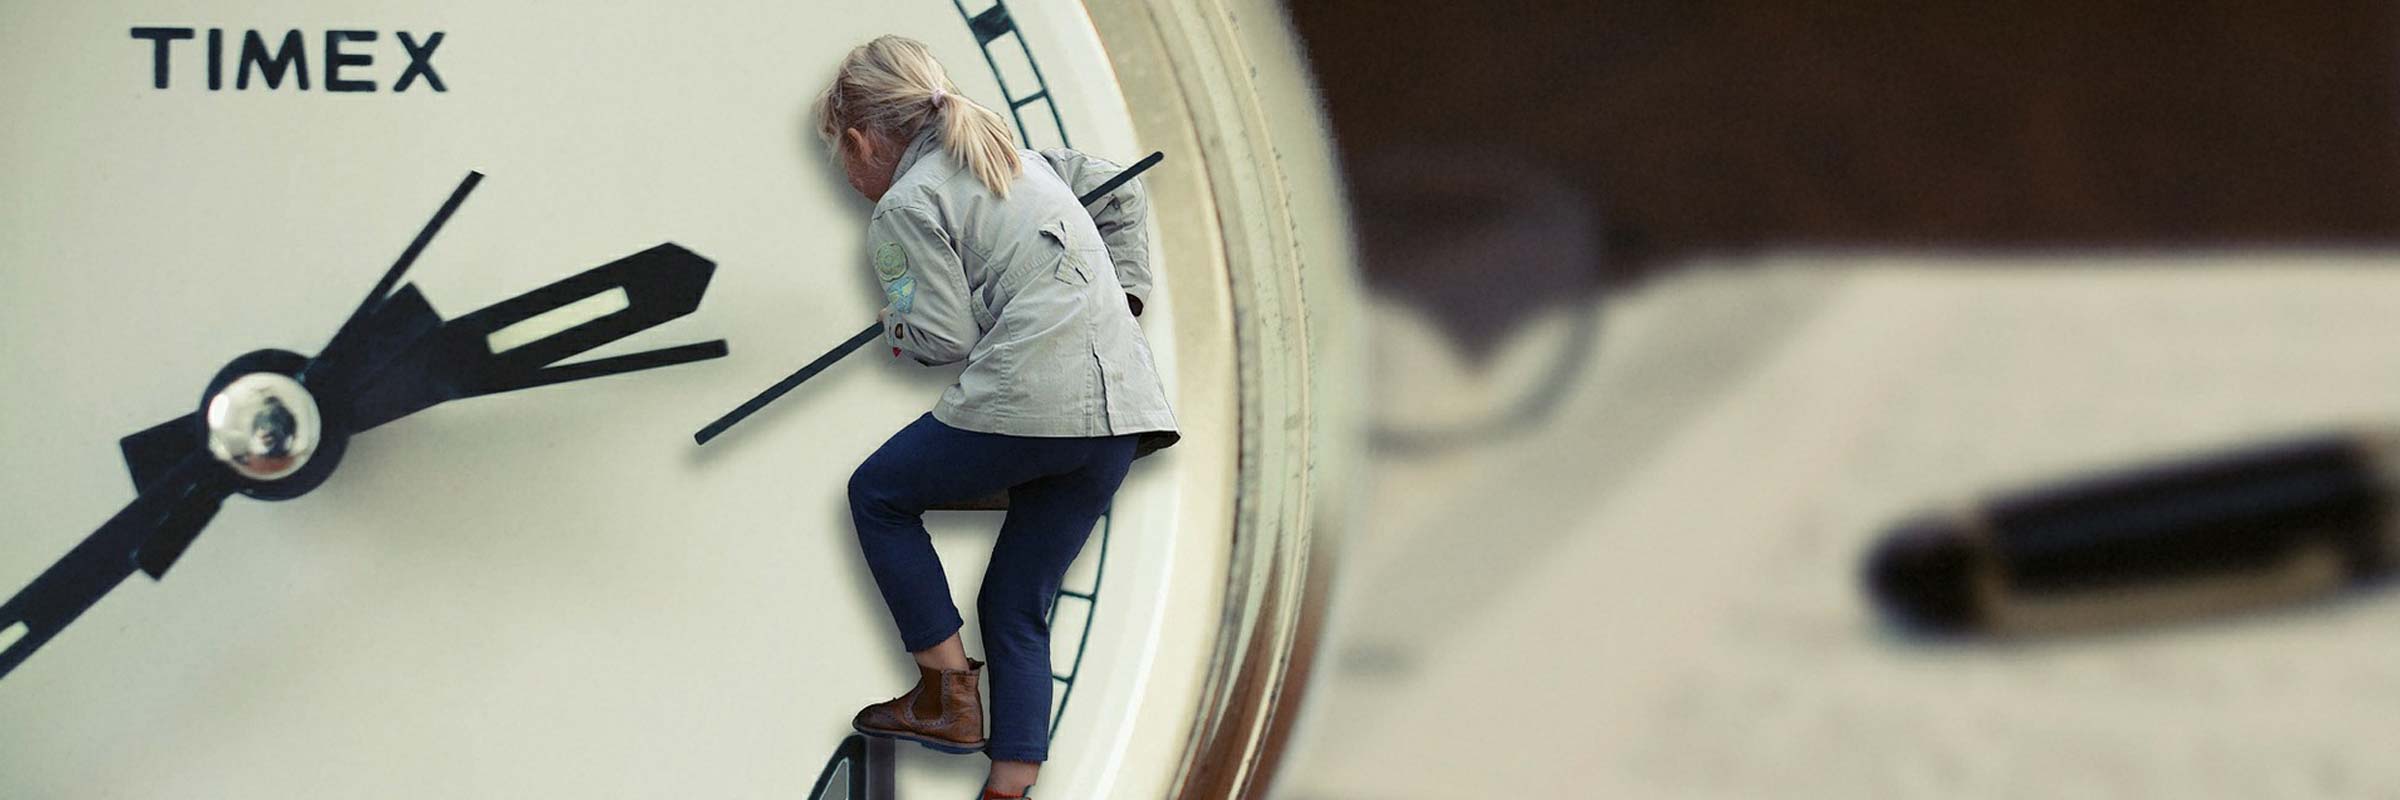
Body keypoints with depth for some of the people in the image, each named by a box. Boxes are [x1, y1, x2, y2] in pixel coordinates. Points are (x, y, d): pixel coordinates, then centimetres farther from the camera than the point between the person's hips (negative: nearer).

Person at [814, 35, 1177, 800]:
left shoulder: (904, 205, 0)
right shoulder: (1018, 158, 24)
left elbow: (944, 337, -6)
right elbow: (1120, 190, 34)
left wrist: (896, 326, 15)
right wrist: (1123, 292, 27)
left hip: (1031, 397, -8)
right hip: (1121, 400, 8)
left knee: (879, 494, 17)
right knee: (1017, 607, 14)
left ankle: (949, 696, 11)